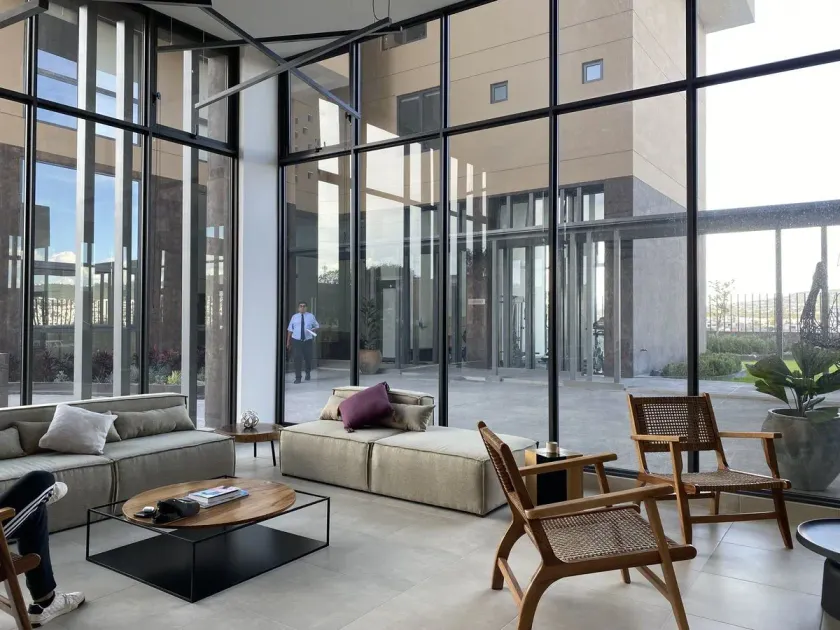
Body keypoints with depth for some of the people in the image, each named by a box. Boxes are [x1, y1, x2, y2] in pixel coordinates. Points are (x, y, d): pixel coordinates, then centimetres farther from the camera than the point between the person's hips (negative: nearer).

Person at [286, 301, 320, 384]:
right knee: (297, 358, -8)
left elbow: (317, 326, 13)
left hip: (308, 340, 1)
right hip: (296, 340, -1)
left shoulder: (311, 316, 5)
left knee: (308, 358, 10)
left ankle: (308, 373, 39)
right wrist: (288, 341, 5)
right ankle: (298, 377, -1)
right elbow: (290, 329, 6)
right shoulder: (294, 317, 4)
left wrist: (313, 329, -10)